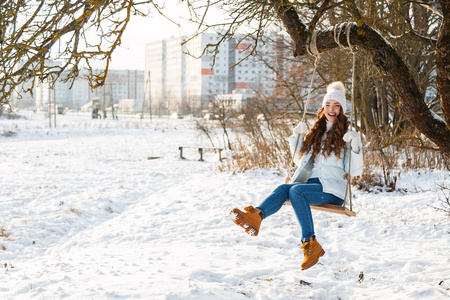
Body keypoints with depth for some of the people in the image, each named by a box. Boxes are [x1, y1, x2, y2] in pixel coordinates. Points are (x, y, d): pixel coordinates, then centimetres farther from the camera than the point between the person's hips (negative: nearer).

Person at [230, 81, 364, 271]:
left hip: (332, 190, -5)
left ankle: (310, 243, -42)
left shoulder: (347, 136, 7)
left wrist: (355, 147, -16)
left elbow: (355, 171, -2)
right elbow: (300, 161, 29)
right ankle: (256, 216, -56)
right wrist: (297, 138, 18)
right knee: (283, 189, -26)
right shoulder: (316, 132, 23)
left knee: (296, 190, -33)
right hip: (311, 183, 5)